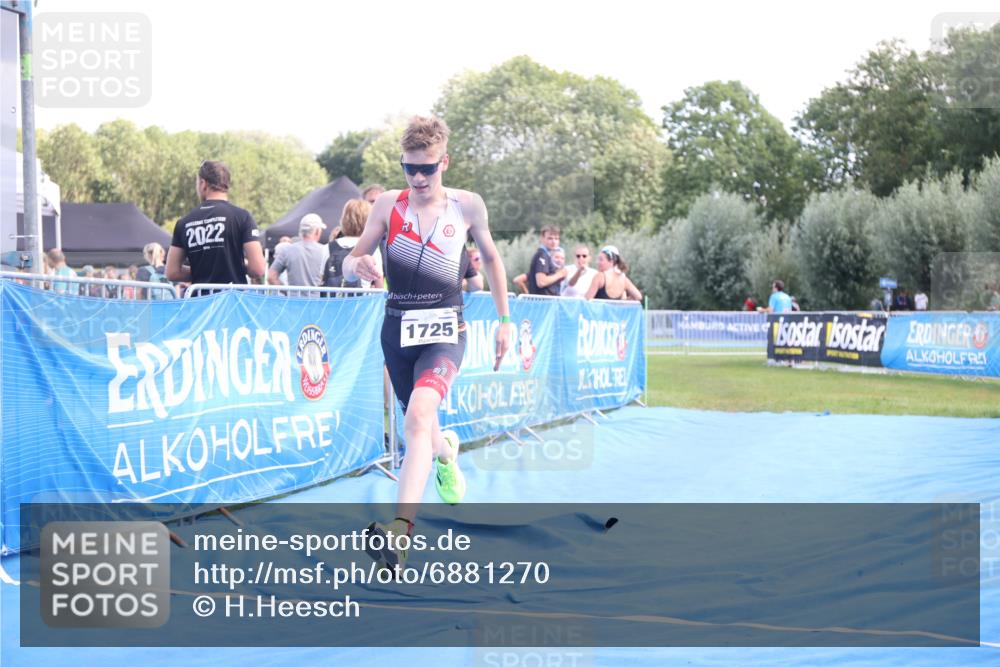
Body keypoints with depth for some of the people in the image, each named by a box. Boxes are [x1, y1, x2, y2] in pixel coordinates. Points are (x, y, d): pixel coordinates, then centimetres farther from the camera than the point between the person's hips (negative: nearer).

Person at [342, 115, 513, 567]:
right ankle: (446, 449, 58)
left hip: (444, 330, -3)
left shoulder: (467, 206, -1)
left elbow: (490, 258, 15)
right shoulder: (388, 204, 1)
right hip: (397, 327, 3)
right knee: (419, 426, 18)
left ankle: (400, 530, -38)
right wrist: (357, 266, -22)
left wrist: (504, 319, 15)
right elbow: (351, 262, 3)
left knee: (419, 414, -28)